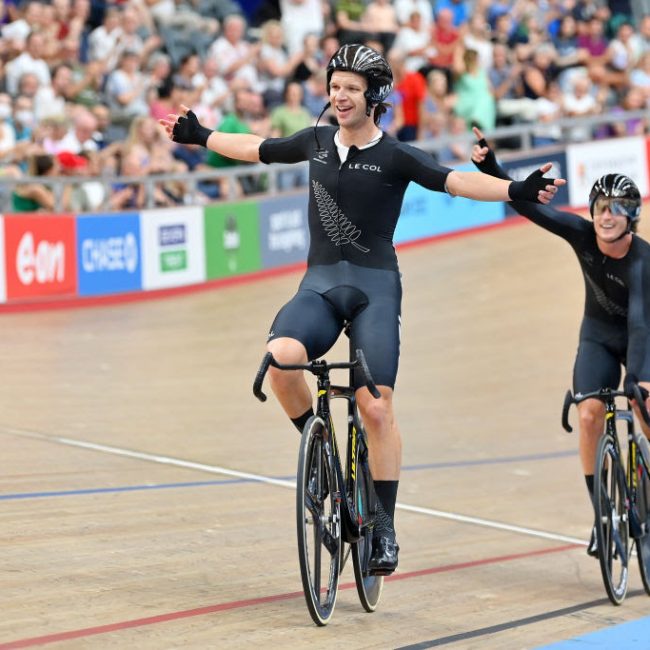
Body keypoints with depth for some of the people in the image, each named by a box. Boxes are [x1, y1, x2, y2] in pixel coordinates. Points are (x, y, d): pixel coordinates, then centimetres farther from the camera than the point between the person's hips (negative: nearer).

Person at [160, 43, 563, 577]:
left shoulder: (395, 157, -3)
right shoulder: (317, 142, 10)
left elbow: (457, 181, -14)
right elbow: (257, 149, 26)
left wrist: (517, 191, -29)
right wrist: (198, 136, 35)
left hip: (375, 286, -3)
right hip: (319, 283, 3)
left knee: (376, 408, -10)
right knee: (281, 358, -27)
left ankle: (385, 527, 0)